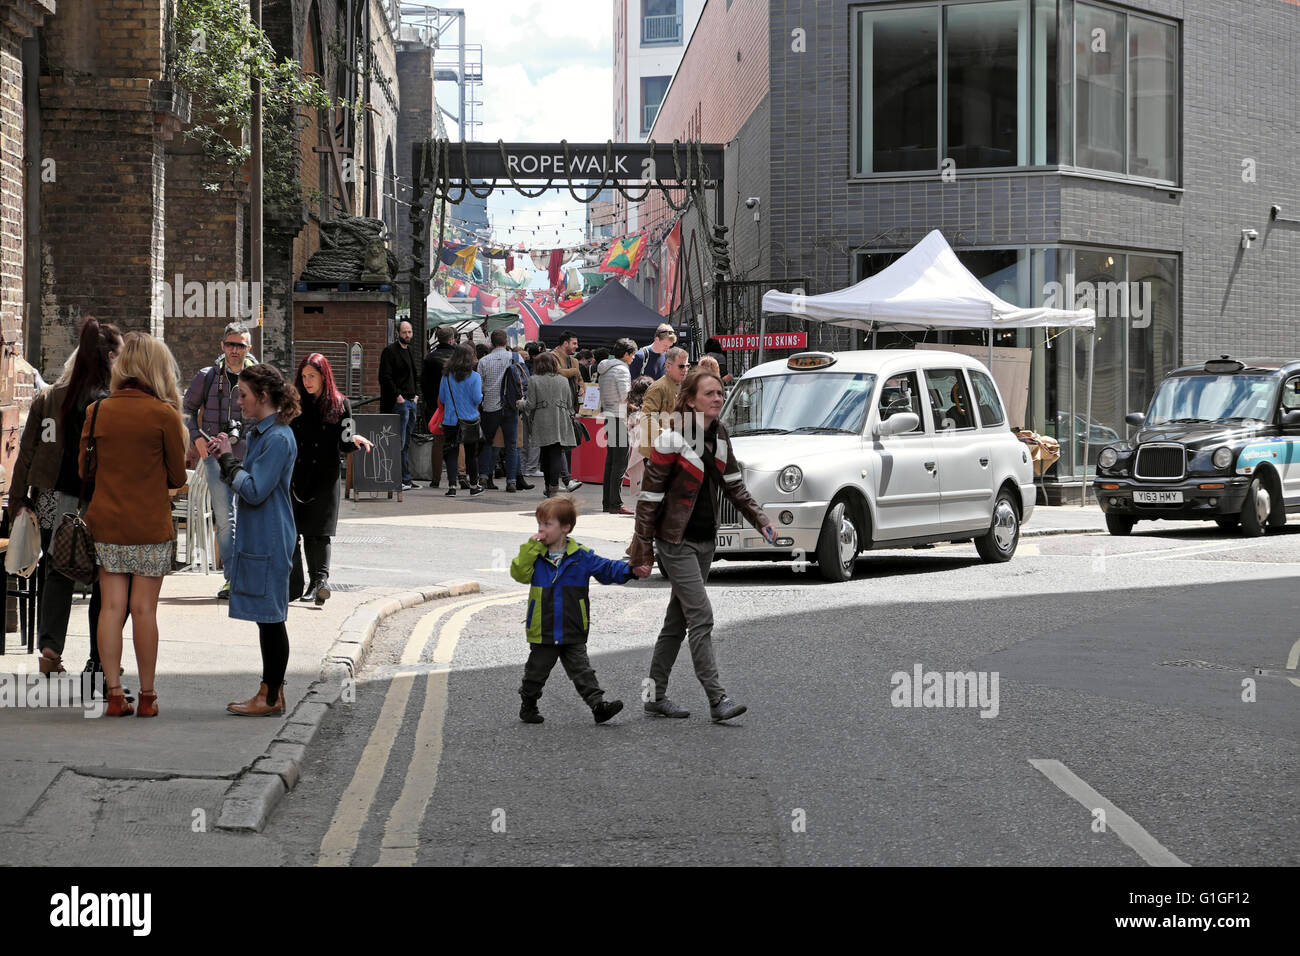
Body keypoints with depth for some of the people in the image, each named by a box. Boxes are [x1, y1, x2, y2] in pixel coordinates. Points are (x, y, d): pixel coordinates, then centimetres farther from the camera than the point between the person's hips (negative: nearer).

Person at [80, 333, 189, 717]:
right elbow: (177, 477, -2)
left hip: (106, 523, 3)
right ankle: (147, 696, 8)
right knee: (144, 609, 2)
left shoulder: (97, 410, 1)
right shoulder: (164, 414, -9)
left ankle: (114, 694, 6)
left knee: (111, 606, 6)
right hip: (151, 526, -3)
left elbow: (84, 469, 9)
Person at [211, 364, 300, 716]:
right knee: (267, 619, 14)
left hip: (269, 540, -10)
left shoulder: (278, 439, -17)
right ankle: (271, 691, 20)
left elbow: (254, 491, -20)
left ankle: (271, 697, 4)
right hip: (257, 538, 10)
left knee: (270, 617, -3)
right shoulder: (261, 433, 13)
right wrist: (227, 458, 2)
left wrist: (228, 459, -11)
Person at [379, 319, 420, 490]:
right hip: (399, 402, -8)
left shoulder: (411, 351, 18)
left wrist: (415, 394, 16)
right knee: (400, 443, -8)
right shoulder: (390, 351, -7)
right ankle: (404, 479, -9)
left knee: (407, 443, 10)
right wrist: (397, 396, -17)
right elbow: (385, 377, -13)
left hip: (411, 401, 8)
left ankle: (406, 479, 13)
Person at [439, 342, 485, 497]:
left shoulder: (447, 376, 0)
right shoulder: (474, 377, -9)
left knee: (451, 453, 4)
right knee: (471, 454, 9)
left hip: (450, 420, 2)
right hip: (470, 419, -2)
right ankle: (474, 487, 18)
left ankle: (451, 487, -3)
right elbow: (478, 399, -11)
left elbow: (441, 398, 6)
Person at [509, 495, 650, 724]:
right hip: (543, 633, 1)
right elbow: (519, 573, -12)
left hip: (573, 634, -1)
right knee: (537, 671, 12)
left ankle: (598, 704, -6)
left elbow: (606, 568, 2)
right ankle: (528, 706, 28)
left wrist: (632, 570, -11)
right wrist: (531, 549, -17)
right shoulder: (535, 556, 0)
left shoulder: (581, 556, -1)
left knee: (582, 671, -2)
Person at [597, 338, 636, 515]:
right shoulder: (621, 369, -12)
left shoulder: (605, 369, 15)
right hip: (619, 418, -9)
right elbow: (625, 396, -17)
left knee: (611, 460, 13)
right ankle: (615, 504, -10)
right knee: (620, 462, -8)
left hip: (608, 416, 9)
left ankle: (607, 502, 16)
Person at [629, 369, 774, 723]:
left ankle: (657, 695, 20)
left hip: (705, 541, 8)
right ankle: (717, 700, -14)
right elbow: (650, 495, -12)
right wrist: (643, 546, -12)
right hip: (676, 541, -8)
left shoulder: (719, 437, 7)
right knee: (701, 617, -13)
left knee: (678, 619, 12)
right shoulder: (672, 440, -15)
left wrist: (759, 519, 3)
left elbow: (734, 487, 15)